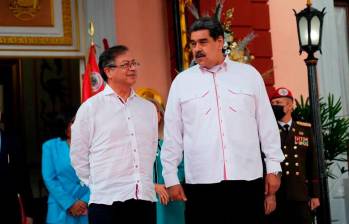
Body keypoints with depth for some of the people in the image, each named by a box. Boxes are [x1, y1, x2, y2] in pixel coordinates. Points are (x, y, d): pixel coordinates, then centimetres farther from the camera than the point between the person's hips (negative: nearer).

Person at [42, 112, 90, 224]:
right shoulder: (50, 146, 6)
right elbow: (49, 179, -1)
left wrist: (86, 201, -12)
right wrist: (69, 204, -9)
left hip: (88, 208, 0)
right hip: (61, 210, 0)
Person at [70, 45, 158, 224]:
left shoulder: (148, 108, 13)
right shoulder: (90, 108, 0)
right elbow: (78, 157, 3)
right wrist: (98, 186, 5)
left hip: (145, 199, 4)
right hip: (107, 202, -4)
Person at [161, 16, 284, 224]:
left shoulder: (249, 74, 8)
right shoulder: (181, 82, 8)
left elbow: (267, 125, 9)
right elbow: (172, 134, 9)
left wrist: (273, 168, 6)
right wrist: (171, 178, 7)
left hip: (247, 178, 0)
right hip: (200, 182, 0)